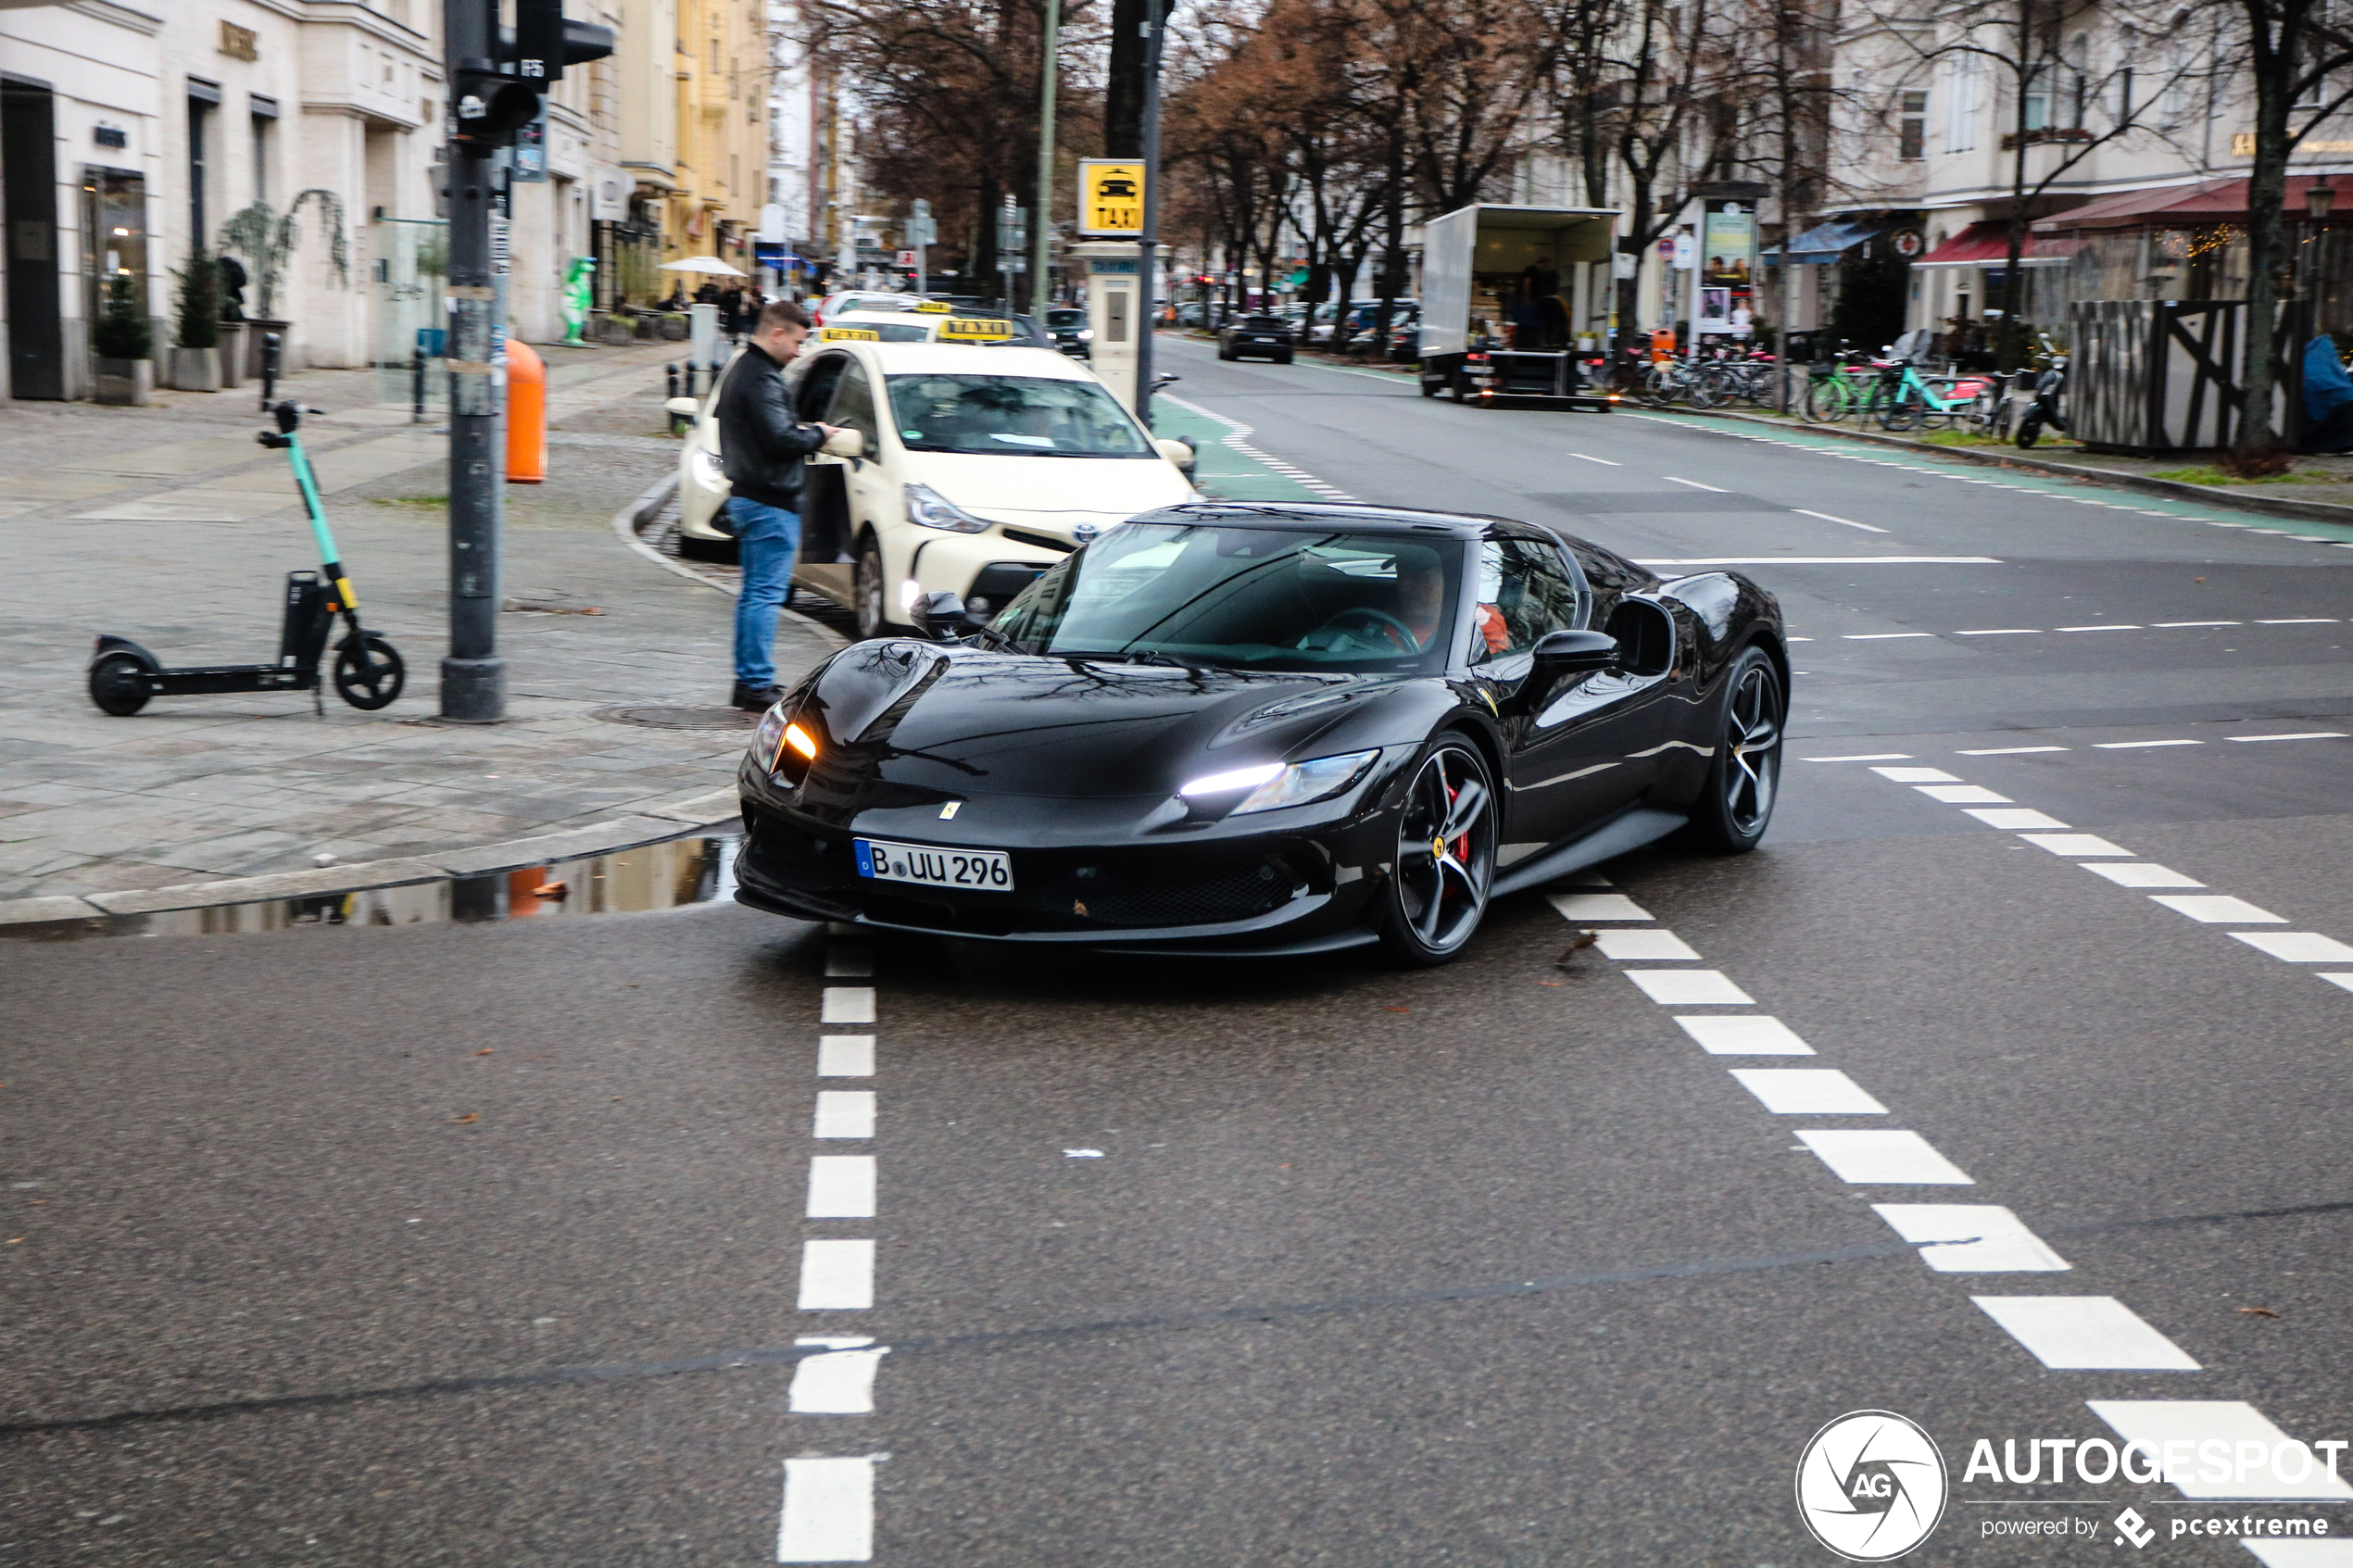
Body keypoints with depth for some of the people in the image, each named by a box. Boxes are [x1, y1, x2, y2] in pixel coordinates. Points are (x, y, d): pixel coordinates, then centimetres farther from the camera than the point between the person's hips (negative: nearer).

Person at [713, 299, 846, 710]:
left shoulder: (743, 370, 17)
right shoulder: (761, 379, -17)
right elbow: (780, 439, -24)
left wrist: (801, 431, 9)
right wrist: (817, 434, -8)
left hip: (747, 497, 11)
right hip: (770, 502, -11)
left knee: (753, 592, 14)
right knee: (766, 594, -9)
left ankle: (747, 679, 19)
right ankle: (757, 684, -9)